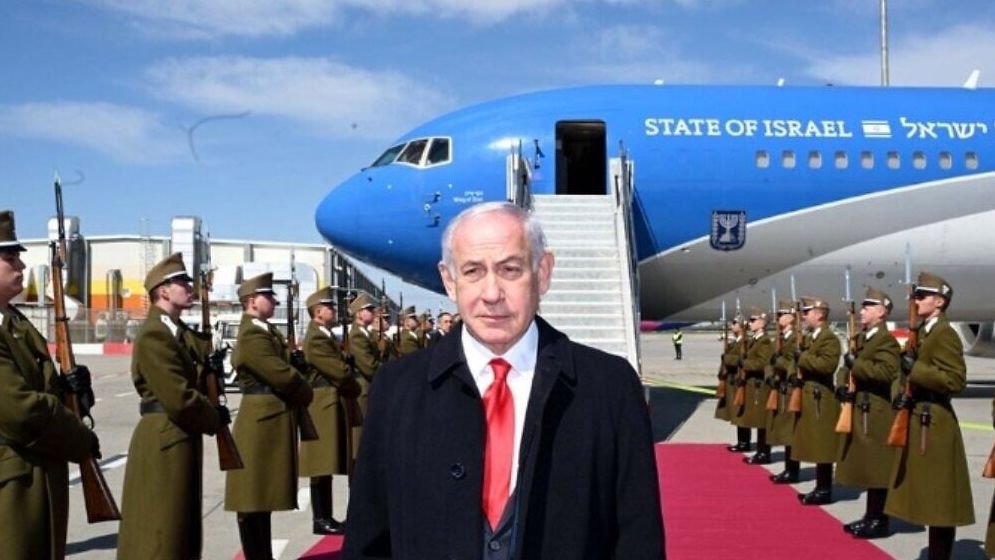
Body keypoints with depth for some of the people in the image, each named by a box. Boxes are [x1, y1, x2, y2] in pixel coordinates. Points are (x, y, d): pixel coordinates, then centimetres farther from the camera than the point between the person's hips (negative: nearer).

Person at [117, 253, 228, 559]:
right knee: (160, 531, -1)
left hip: (182, 439, 10)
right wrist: (215, 418, -9)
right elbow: (179, 398, -23)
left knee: (180, 527, 18)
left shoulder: (181, 332, 13)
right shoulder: (154, 335, -18)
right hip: (163, 441, -10)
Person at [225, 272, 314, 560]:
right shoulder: (252, 335, -17)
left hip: (272, 420, 10)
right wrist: (305, 395, -4)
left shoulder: (266, 331, 15)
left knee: (264, 494, 15)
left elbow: (287, 365, 14)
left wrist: (300, 394, -3)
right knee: (254, 498, -2)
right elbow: (283, 375, -21)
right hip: (263, 422, -10)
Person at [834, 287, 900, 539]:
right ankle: (870, 516, 22)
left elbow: (886, 372, -26)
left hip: (877, 413, -9)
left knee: (877, 468, -3)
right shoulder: (860, 339, 17)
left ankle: (879, 520, 4)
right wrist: (842, 385, 1)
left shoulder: (887, 341, -12)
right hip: (858, 411, 9)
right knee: (865, 467, 14)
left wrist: (856, 363, -20)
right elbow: (849, 368, 20)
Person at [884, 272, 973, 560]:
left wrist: (915, 369, -22)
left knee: (940, 499, -2)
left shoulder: (945, 334, -13)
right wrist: (905, 395, 9)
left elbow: (955, 380, -21)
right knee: (928, 497, 14)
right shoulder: (922, 332, 15)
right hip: (917, 421, 10)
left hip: (934, 425, -10)